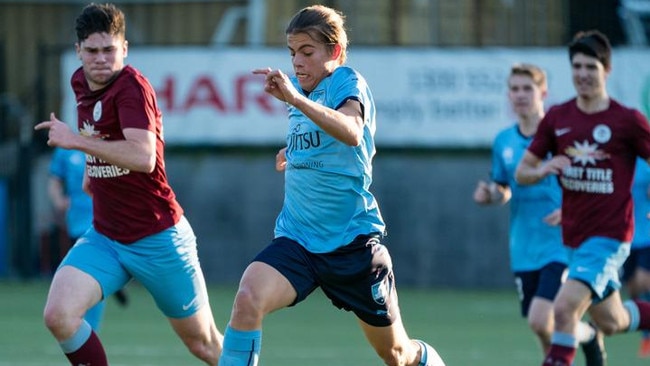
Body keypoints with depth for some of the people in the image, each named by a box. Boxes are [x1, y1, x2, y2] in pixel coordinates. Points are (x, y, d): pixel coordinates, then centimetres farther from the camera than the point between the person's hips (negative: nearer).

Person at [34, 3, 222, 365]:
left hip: (157, 238, -6)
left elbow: (144, 158, -33)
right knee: (58, 315, -19)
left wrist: (78, 141, -29)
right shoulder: (81, 83, 6)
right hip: (104, 237, 6)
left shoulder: (132, 86, -18)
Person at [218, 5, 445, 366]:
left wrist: (295, 99, -50)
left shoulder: (347, 82, -13)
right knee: (248, 300, -26)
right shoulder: (300, 88, 8)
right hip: (297, 238, 5)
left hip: (353, 240, -5)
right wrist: (293, 155, 11)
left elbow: (351, 132, -38)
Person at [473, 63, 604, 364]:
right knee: (542, 328, 6)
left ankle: (587, 335, 13)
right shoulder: (504, 142, 7)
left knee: (540, 320, -18)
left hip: (560, 246, -5)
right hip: (524, 251, 5)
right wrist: (491, 195, -2)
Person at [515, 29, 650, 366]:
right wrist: (542, 170, -13)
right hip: (574, 235, 6)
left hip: (609, 237, -6)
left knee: (564, 308, -22)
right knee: (610, 322, 18)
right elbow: (522, 172, 8)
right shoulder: (557, 118, 4)